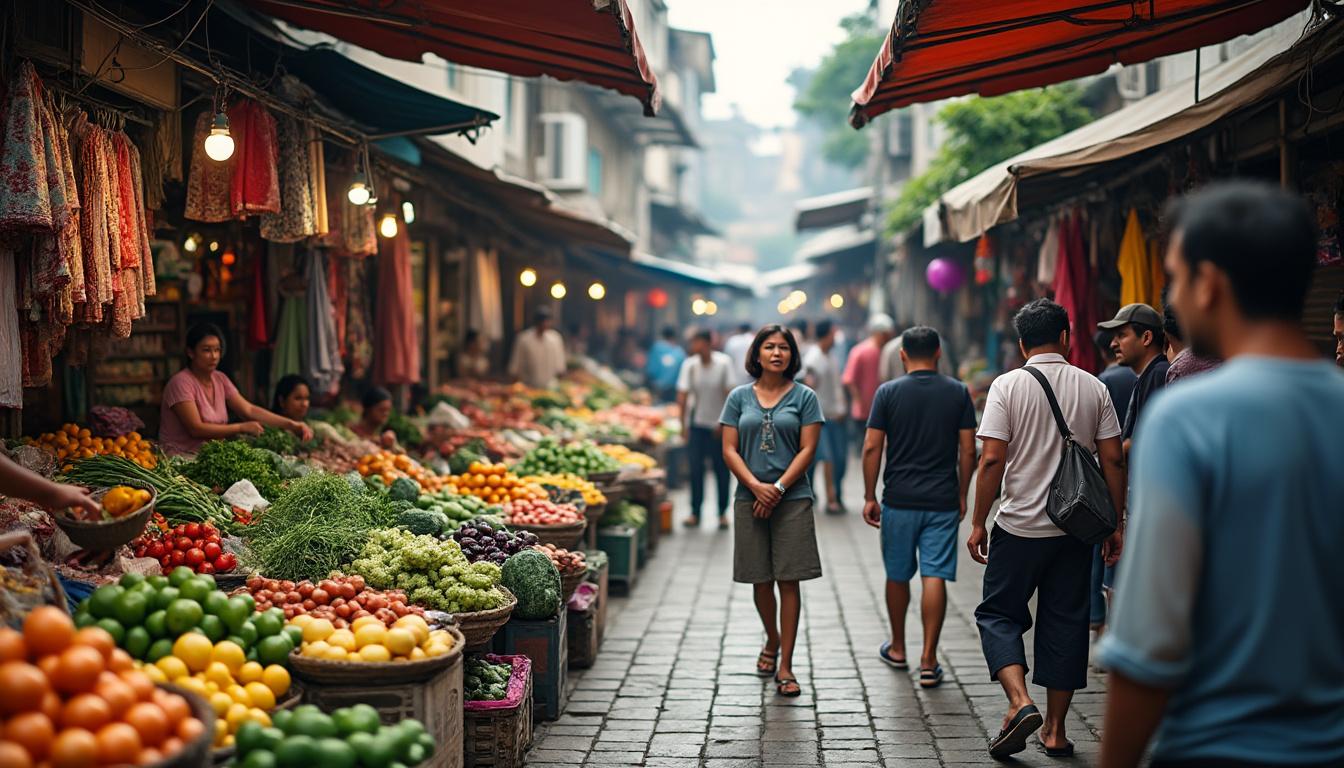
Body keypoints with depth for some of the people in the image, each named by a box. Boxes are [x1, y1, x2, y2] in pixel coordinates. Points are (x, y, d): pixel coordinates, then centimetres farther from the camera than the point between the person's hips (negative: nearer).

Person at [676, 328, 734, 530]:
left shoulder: (724, 363, -10)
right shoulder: (689, 364, -6)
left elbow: (729, 394, -8)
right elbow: (682, 396, -7)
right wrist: (683, 424, -10)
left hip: (719, 424, -1)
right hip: (697, 423, 1)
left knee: (721, 469, 3)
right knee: (695, 468, -1)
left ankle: (723, 513, 14)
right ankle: (695, 512, 7)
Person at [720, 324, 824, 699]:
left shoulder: (804, 397, 3)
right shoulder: (739, 397, 7)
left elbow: (807, 449, -2)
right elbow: (729, 449, 3)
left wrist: (778, 489, -12)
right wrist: (756, 486, -11)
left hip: (792, 499, -2)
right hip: (750, 499, 2)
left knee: (788, 580, -4)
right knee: (760, 580, 10)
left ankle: (786, 665, -1)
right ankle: (772, 641, 35)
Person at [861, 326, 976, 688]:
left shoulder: (888, 392, -2)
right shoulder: (958, 393, 1)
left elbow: (872, 447, -4)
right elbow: (968, 450, 1)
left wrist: (869, 496, 3)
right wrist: (962, 495, 12)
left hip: (899, 500, 0)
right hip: (942, 502, 0)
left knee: (898, 576, 15)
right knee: (935, 578, -1)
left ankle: (897, 649, 30)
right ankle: (928, 661, -4)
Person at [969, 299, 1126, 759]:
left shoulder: (1008, 386, -6)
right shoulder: (1093, 388, 3)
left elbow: (992, 460, -12)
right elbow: (1112, 460, 2)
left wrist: (978, 522, -4)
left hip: (1020, 526, -3)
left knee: (998, 614, 10)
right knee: (1066, 622, 11)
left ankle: (1020, 702, -11)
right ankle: (1055, 729, 15)